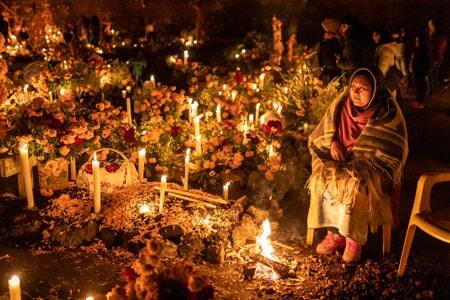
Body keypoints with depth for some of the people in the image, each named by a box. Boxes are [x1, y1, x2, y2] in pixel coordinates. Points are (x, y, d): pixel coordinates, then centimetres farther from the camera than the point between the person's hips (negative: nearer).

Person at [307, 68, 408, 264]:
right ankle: (335, 233, -11)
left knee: (355, 186, -33)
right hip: (341, 161, 4)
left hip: (371, 167, -4)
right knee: (322, 179, -24)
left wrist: (360, 161, -20)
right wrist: (333, 142, -11)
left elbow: (392, 151, -11)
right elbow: (321, 134, 12)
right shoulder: (340, 105, 0)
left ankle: (354, 240, -15)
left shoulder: (388, 113, -12)